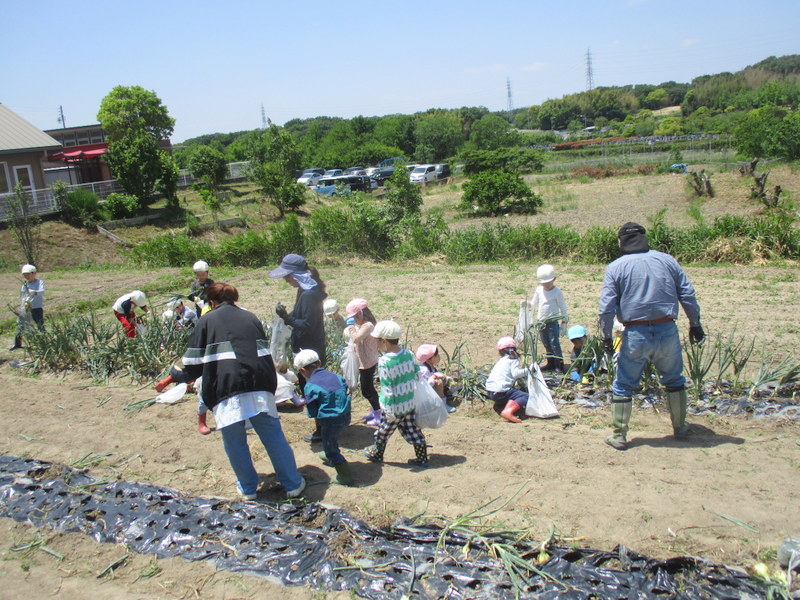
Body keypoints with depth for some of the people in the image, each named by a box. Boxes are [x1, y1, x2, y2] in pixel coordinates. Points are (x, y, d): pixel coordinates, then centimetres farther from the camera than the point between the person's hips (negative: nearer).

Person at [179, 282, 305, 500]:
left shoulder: (206, 320, 8)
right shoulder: (250, 317, 20)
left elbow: (194, 361, 7)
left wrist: (186, 378, 28)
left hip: (226, 391, -3)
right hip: (259, 387, 3)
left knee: (235, 443, 12)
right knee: (274, 437, 11)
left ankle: (248, 488, 22)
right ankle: (293, 484, 17)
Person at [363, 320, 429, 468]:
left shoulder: (384, 362, -24)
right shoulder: (409, 354, -6)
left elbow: (387, 389, -21)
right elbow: (416, 372, 6)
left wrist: (389, 410, -15)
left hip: (393, 406, -5)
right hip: (410, 404, 5)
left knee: (383, 431, 17)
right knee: (412, 429, 18)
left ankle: (376, 454, 37)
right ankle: (422, 458, 24)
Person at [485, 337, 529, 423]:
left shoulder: (501, 360, 22)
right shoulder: (513, 359, 0)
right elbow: (515, 373, -15)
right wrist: (527, 370, -7)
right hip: (500, 392, -8)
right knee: (525, 397, -15)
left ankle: (500, 403, 10)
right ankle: (508, 411, -35)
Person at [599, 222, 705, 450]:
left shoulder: (615, 267, -1)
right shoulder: (667, 260, 6)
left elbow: (607, 307, -7)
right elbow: (688, 294, 7)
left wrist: (607, 337, 0)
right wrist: (695, 324, 15)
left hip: (636, 335, -2)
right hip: (667, 331, 3)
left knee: (623, 386, 9)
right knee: (674, 380, 21)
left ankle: (618, 436, 11)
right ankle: (680, 427, 34)